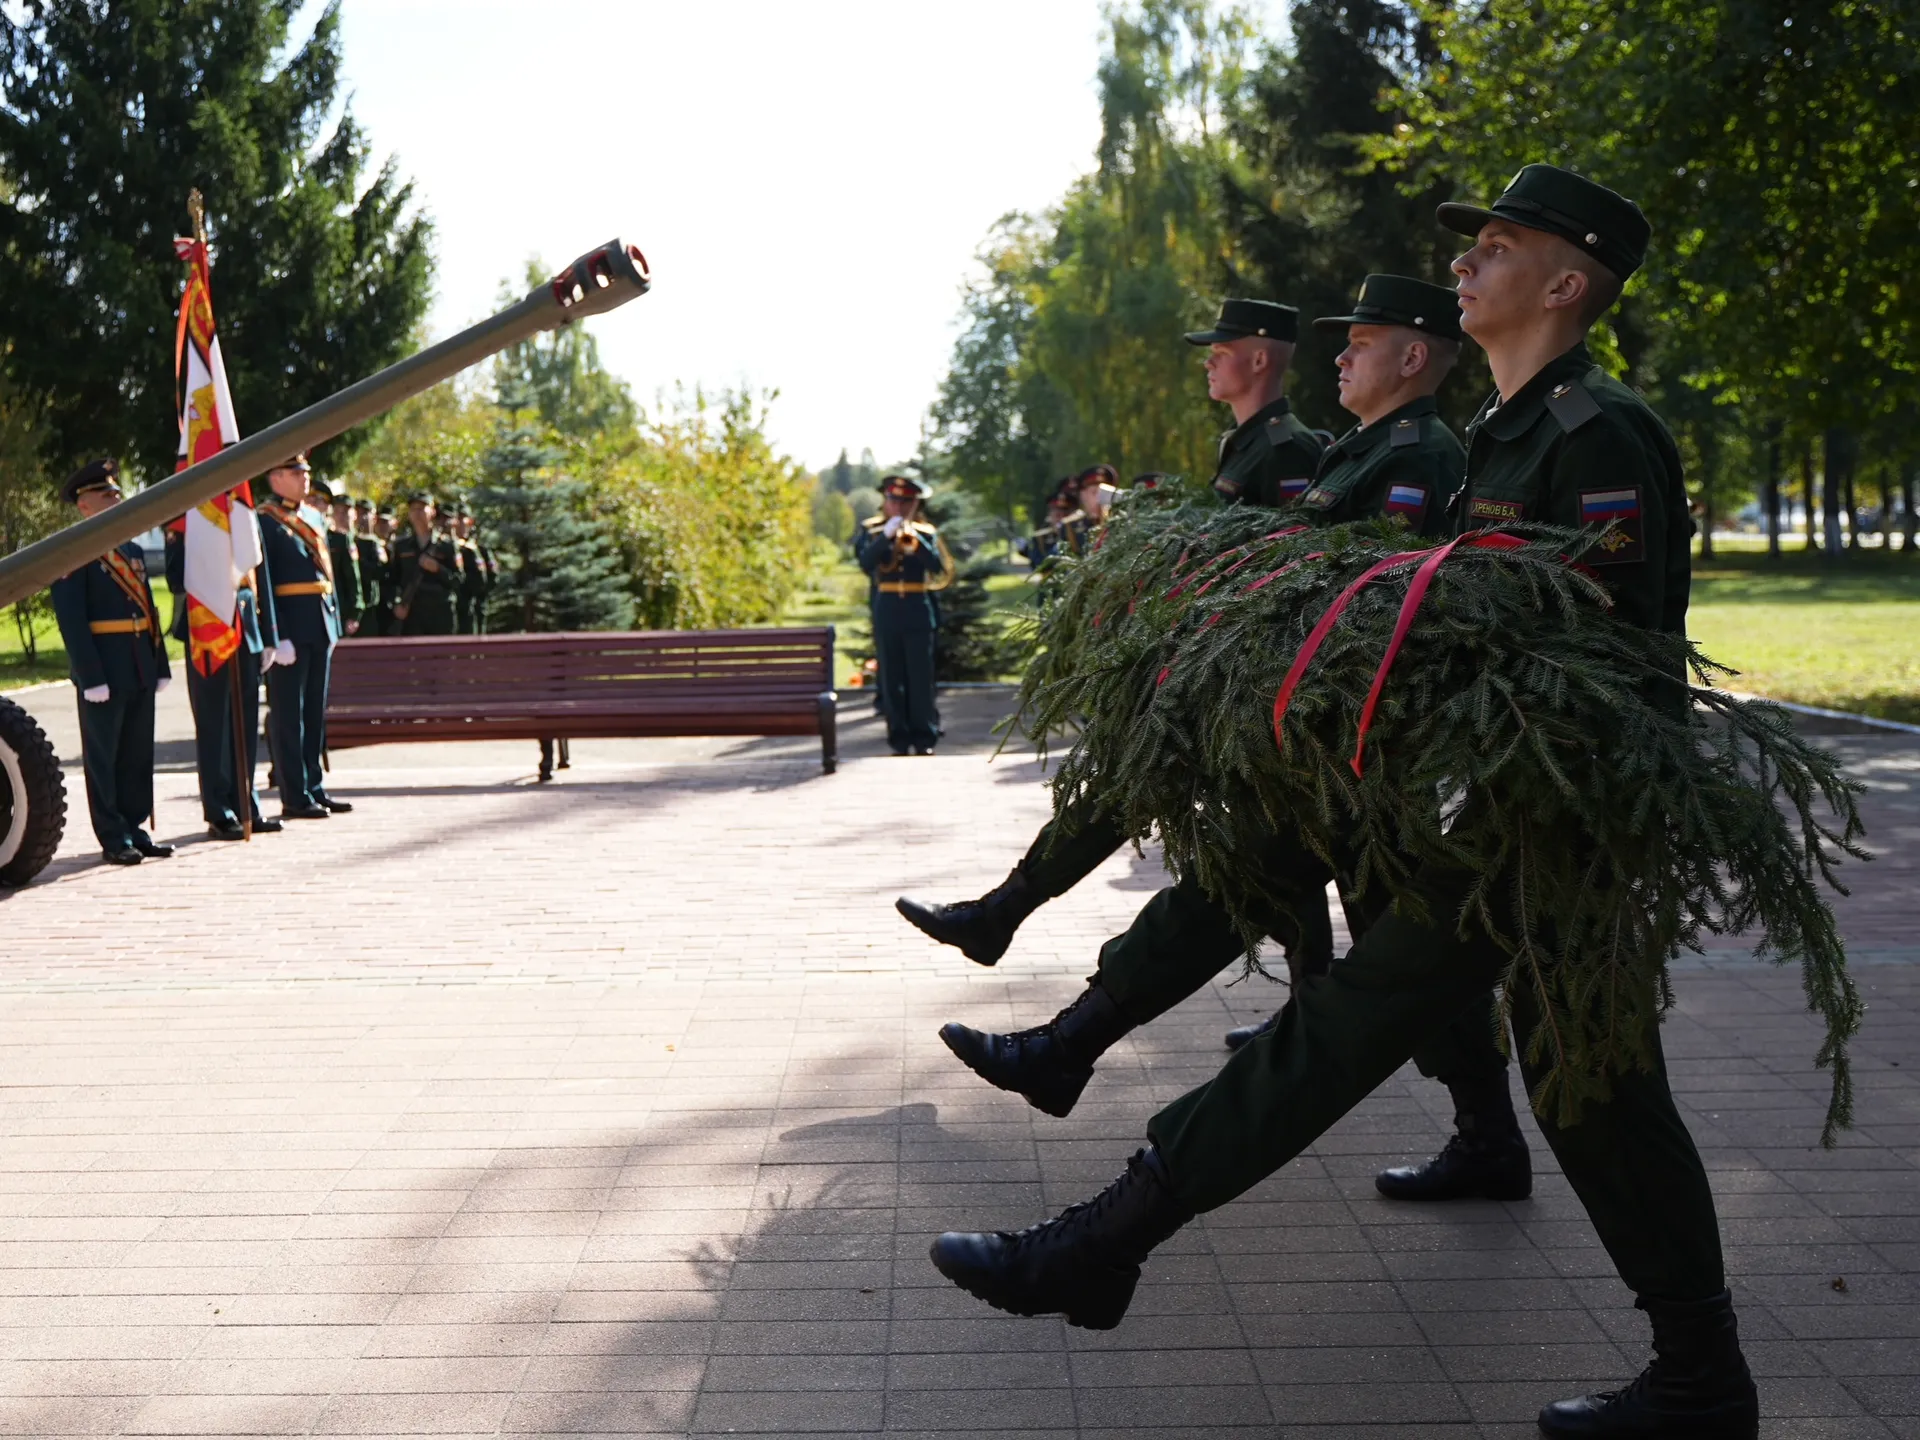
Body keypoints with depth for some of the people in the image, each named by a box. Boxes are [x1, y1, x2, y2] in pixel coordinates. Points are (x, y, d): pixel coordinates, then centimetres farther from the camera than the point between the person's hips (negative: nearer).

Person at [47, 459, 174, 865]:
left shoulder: (132, 550, 15)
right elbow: (70, 620, -13)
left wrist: (160, 664, 10)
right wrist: (91, 676, -19)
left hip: (140, 671, 7)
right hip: (103, 673, -7)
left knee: (138, 755, 11)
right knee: (103, 757, 2)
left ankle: (135, 829, 20)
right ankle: (113, 838, 7)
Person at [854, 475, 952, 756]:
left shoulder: (924, 532, 7)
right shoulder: (871, 529, 7)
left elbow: (938, 567, -8)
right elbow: (865, 562, -11)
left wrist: (914, 539, -20)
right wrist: (886, 536, -21)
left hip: (918, 610, 0)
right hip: (886, 611, 0)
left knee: (921, 676, -1)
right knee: (891, 678, 2)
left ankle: (924, 739, 3)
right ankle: (899, 739, 8)